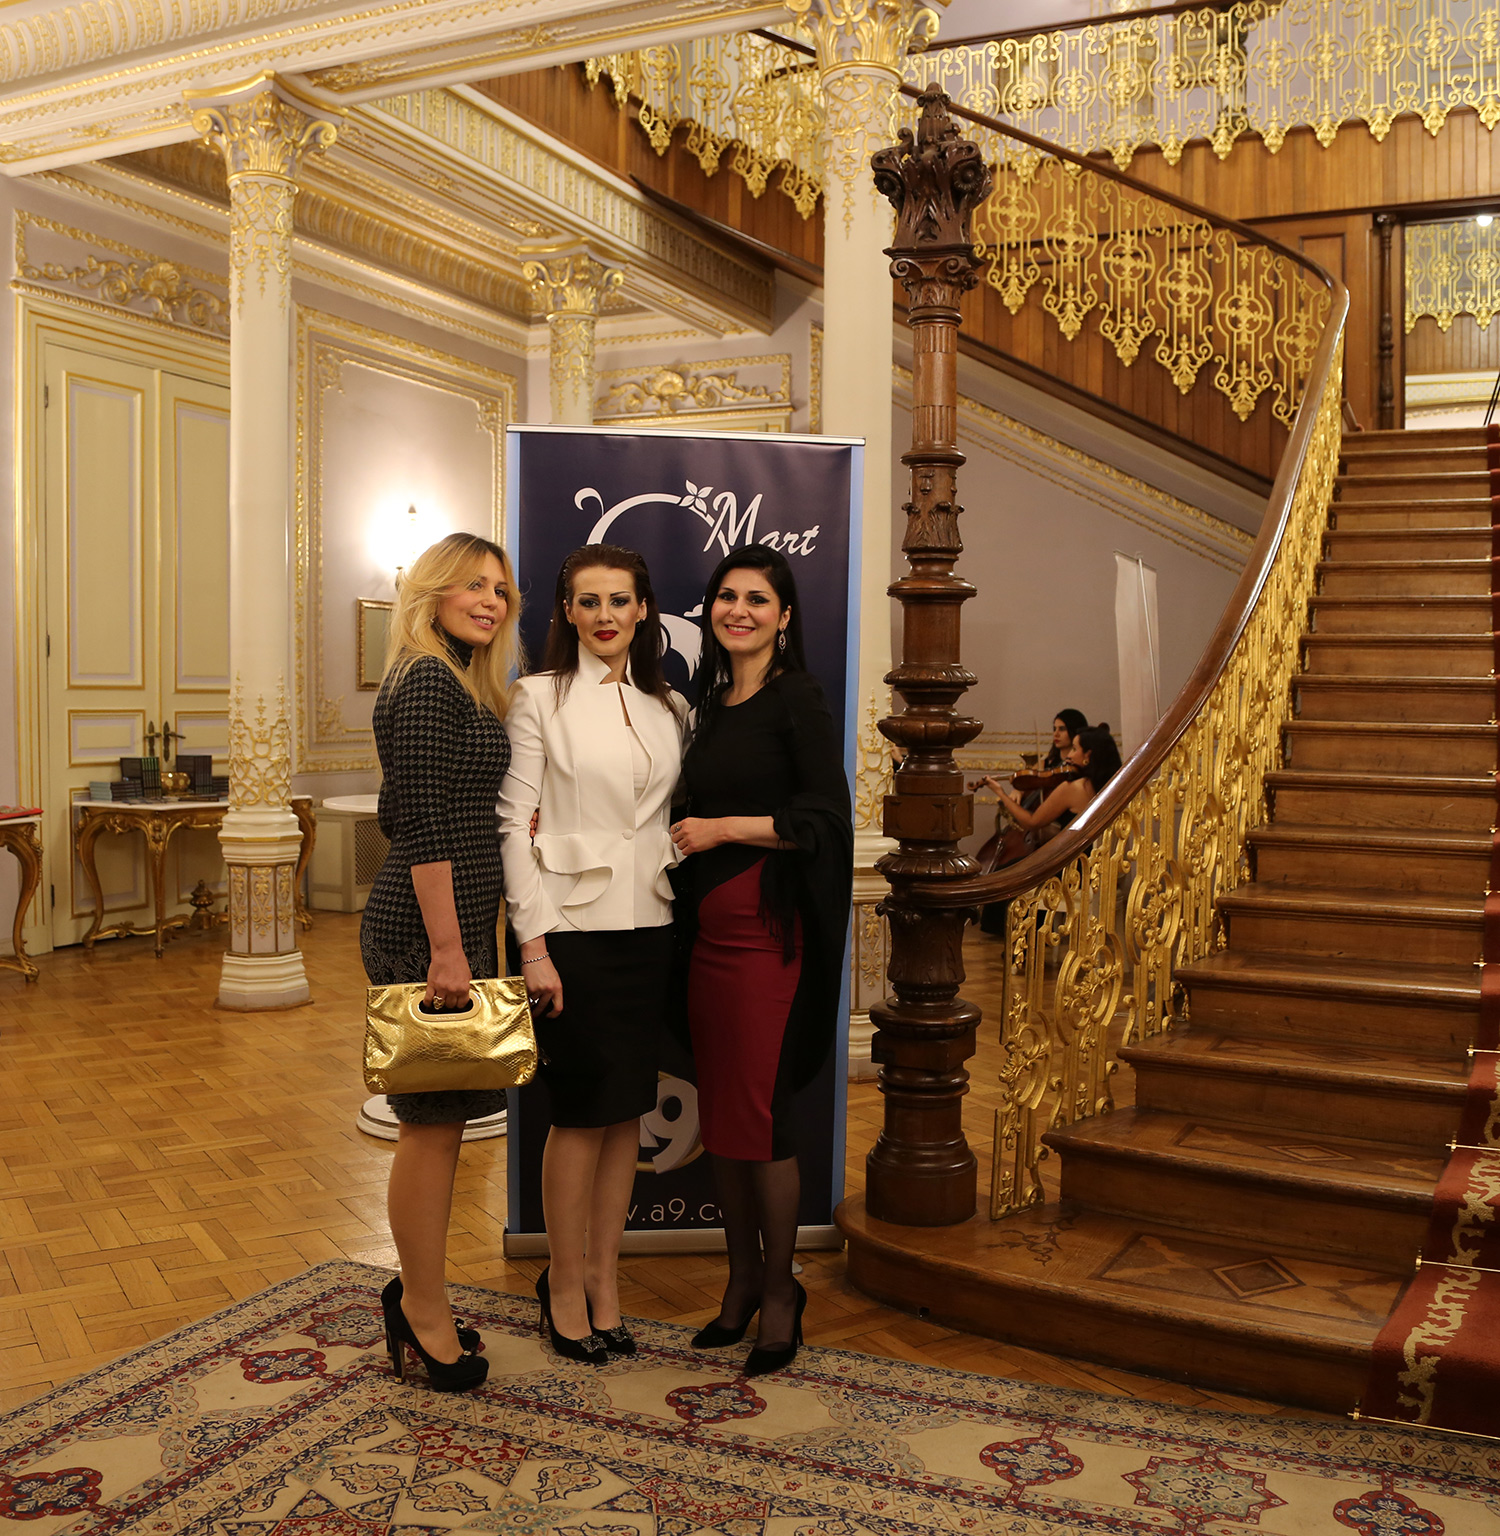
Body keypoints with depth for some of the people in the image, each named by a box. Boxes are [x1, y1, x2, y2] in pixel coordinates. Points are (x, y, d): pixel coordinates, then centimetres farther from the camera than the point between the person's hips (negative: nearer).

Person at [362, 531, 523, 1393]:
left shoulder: (459, 684, 17)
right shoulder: (429, 681, -13)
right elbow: (427, 826, -19)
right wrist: (446, 946, -21)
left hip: (453, 918, 10)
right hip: (428, 926, -10)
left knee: (442, 1120, 15)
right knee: (434, 1122, 0)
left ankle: (419, 1295, 27)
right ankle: (425, 1314, 13)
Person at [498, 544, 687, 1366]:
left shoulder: (669, 707, 11)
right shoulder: (540, 697, -3)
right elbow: (514, 825, -7)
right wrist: (534, 944, -13)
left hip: (647, 928, 5)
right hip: (572, 927, -5)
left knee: (627, 1113, 10)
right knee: (582, 1114, 0)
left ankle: (603, 1281, 24)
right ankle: (566, 1287, 19)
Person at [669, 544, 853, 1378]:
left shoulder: (798, 700, -6)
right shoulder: (711, 703, 15)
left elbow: (824, 818, -13)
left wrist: (722, 829, -12)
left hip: (766, 928, -7)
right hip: (708, 927, 7)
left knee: (757, 1114, -3)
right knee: (719, 1113, 10)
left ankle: (780, 1290, 14)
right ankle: (743, 1281, 25)